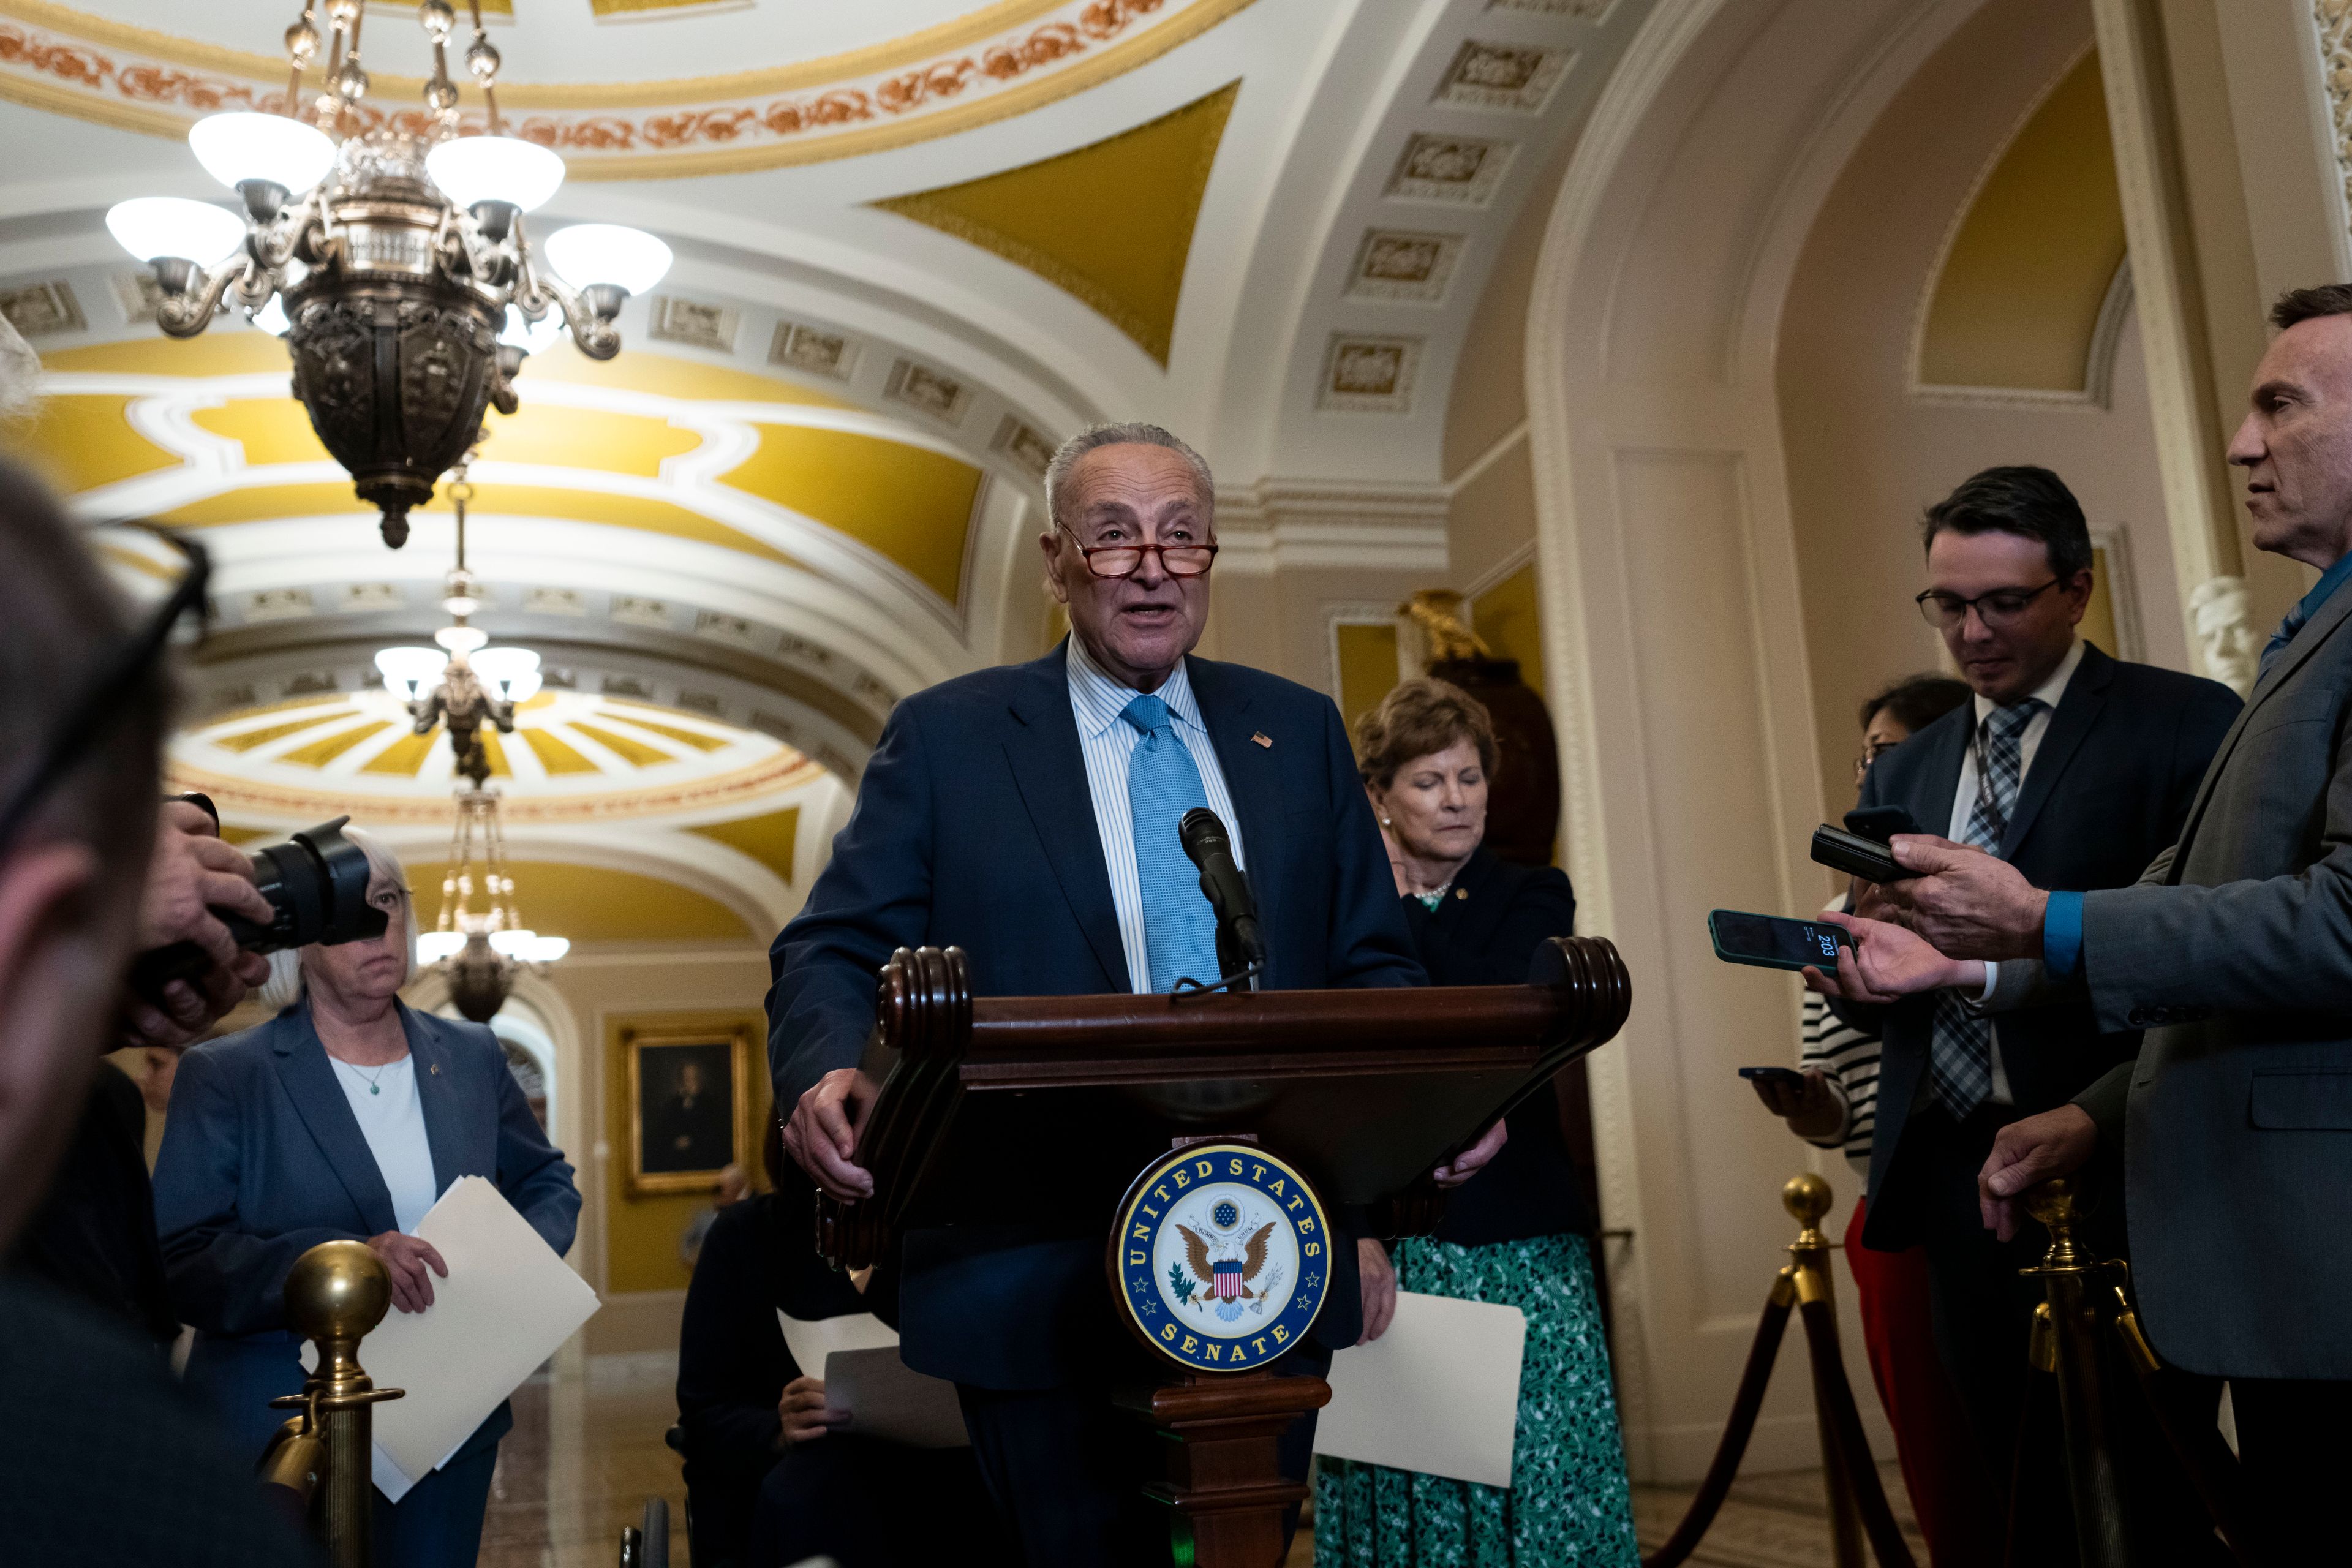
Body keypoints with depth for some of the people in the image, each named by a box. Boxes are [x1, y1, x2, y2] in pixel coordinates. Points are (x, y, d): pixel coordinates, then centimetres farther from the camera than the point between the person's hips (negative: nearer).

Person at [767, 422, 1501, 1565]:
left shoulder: (1299, 733, 11)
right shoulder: (946, 738, 2)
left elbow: (1369, 966, 11)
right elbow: (835, 951, -1)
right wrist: (827, 1073, -24)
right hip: (1041, 1289, -3)